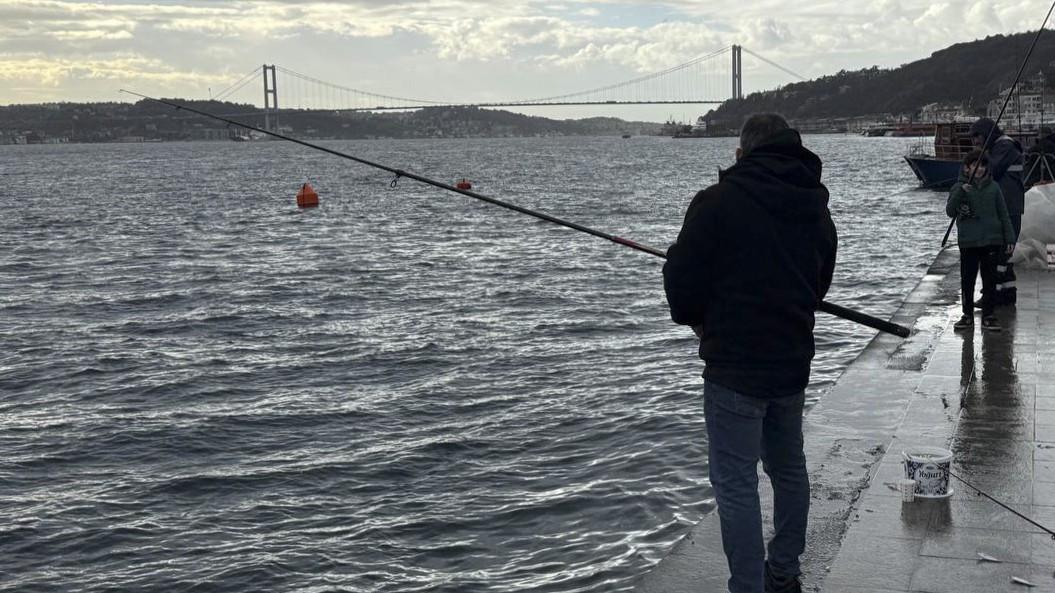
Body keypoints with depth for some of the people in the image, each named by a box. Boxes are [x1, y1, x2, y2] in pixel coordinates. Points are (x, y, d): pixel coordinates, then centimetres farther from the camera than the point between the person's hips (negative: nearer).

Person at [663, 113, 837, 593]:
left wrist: (697, 319, 9)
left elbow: (681, 278, -11)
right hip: (794, 360, 7)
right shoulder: (817, 208, 8)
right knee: (788, 468, 21)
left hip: (735, 365, -7)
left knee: (736, 482, -2)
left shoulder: (718, 202, -13)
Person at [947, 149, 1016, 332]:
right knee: (967, 280, 5)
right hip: (968, 243, -1)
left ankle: (988, 316, 12)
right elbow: (950, 212, -12)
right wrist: (961, 192, -25)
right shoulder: (959, 188, 0)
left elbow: (1003, 214, 9)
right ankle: (968, 315, 15)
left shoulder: (993, 187, 5)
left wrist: (1009, 238, 7)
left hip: (991, 241, 1)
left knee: (990, 280, 4)